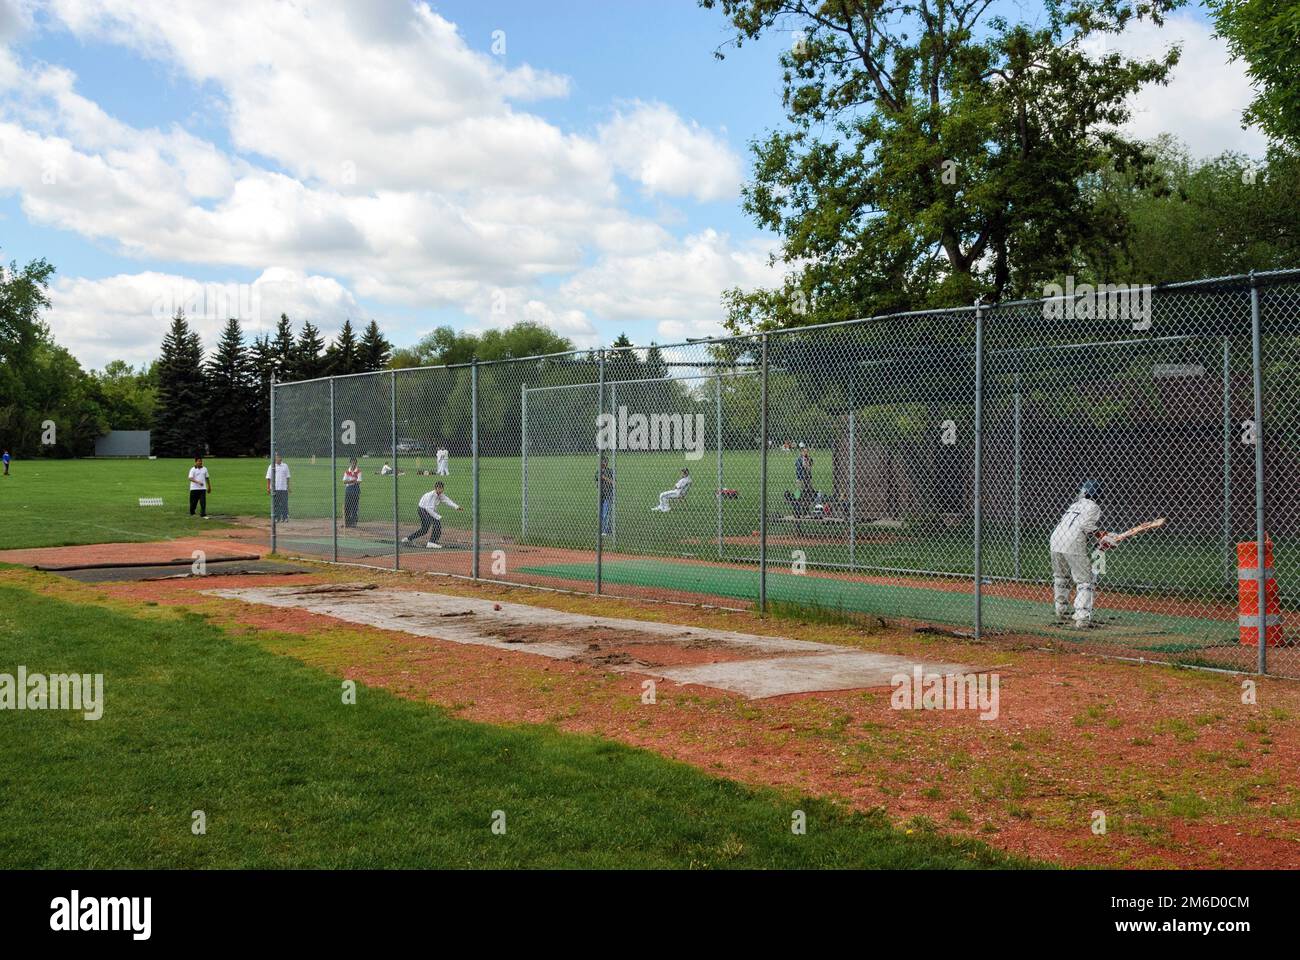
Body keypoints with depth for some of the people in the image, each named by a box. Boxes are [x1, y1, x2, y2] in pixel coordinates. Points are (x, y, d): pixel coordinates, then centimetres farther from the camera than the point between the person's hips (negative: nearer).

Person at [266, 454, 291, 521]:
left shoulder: (285, 466, 9)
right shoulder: (272, 466, 3)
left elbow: (287, 477, 12)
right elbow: (268, 478, 3)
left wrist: (288, 487, 6)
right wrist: (268, 487, -3)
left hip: (284, 488, 1)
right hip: (274, 488, -1)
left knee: (284, 503, -2)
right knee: (275, 504, 1)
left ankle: (285, 517, 2)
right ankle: (277, 517, 7)